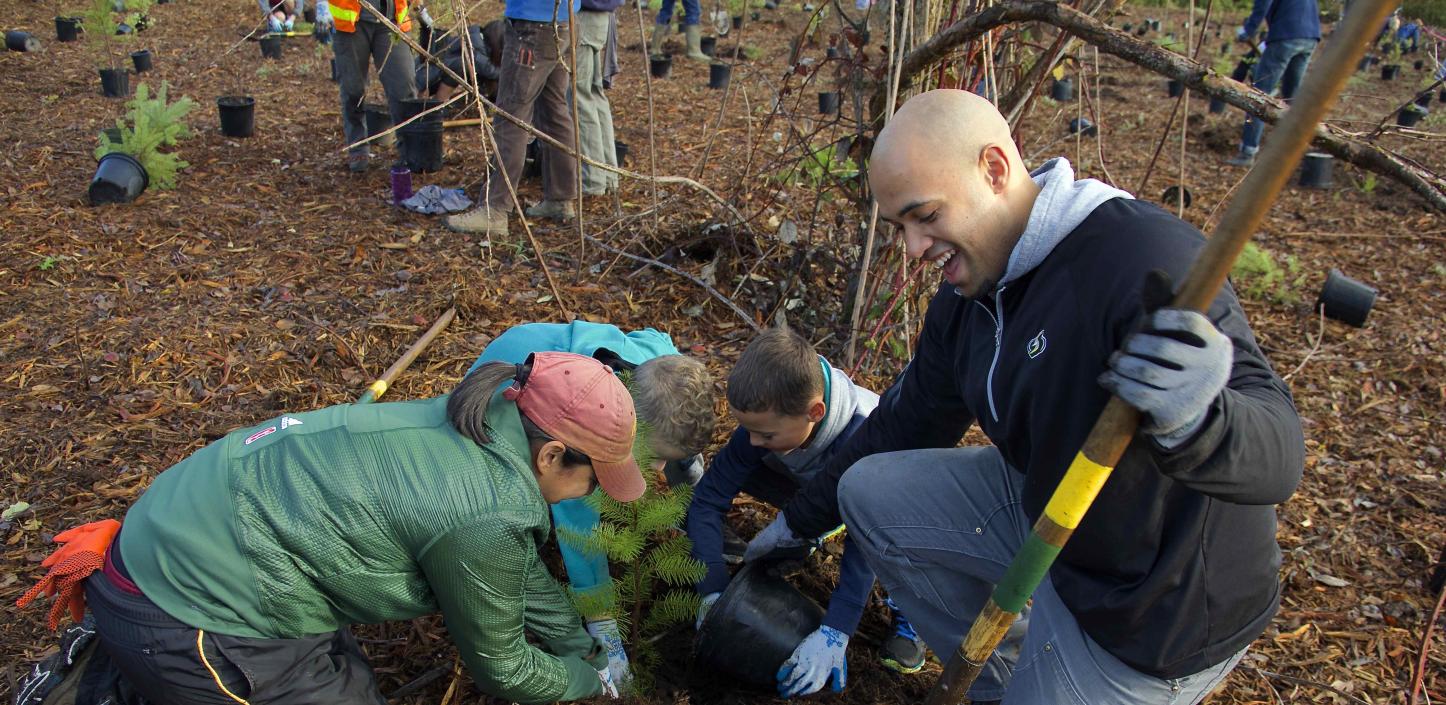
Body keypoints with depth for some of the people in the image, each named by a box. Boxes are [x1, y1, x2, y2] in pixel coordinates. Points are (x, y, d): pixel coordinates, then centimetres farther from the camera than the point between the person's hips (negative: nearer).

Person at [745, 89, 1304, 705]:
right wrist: (802, 518, 18)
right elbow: (907, 422, 11)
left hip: (1162, 604, -7)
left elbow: (1277, 455, -33)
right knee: (868, 491, 3)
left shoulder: (1147, 258, -30)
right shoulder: (967, 292, -2)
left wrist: (1195, 421, -57)